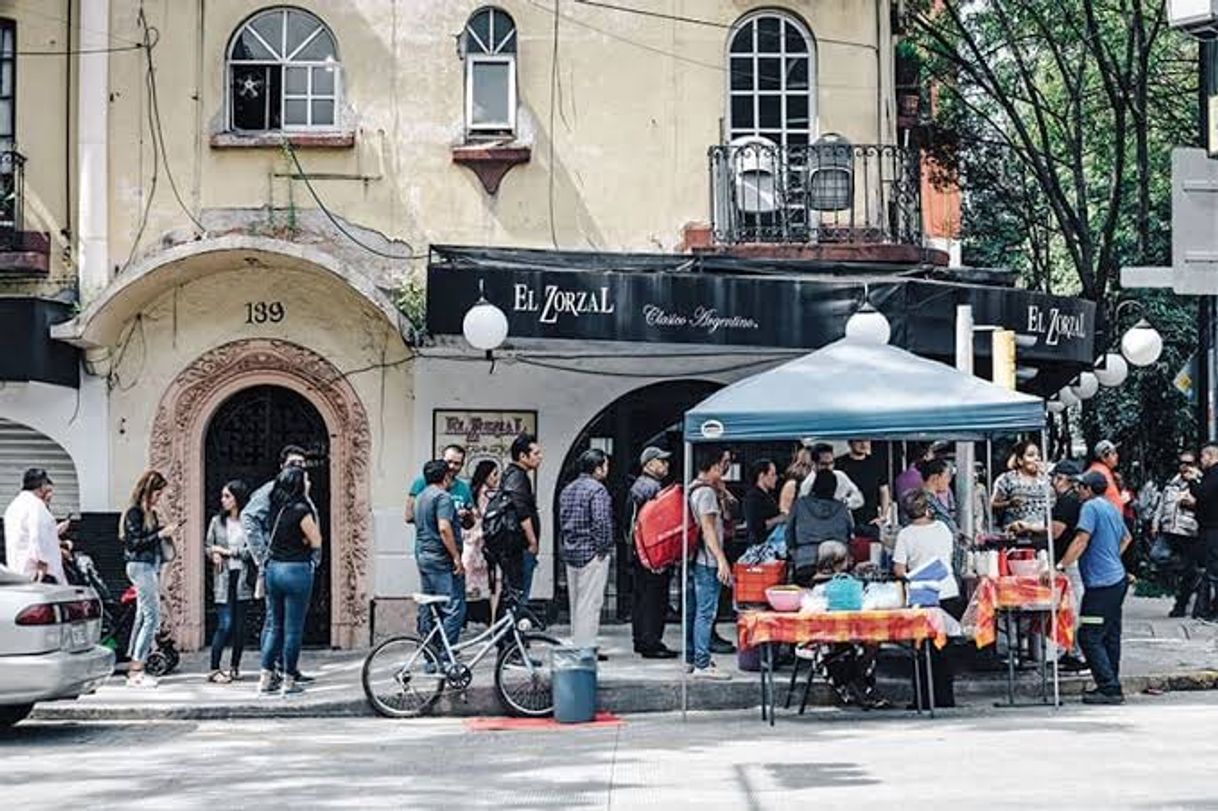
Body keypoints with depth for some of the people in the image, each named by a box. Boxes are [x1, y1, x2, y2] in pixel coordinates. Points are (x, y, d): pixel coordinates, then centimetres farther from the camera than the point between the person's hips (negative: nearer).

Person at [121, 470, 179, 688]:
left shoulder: (149, 513, 14)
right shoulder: (134, 512, -11)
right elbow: (135, 543, -17)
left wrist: (165, 532, 4)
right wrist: (161, 534, -16)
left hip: (150, 567, 10)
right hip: (140, 566, -10)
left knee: (143, 617, 10)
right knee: (152, 617, -12)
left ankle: (134, 669, 13)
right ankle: (136, 671, -11)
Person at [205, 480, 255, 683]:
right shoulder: (217, 521, 8)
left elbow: (253, 550, -8)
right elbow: (207, 546, 15)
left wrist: (228, 551, -7)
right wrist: (214, 554, -6)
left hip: (243, 577, -1)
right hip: (223, 577, 1)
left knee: (239, 625, 3)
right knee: (225, 625, -7)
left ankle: (235, 667, 16)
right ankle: (214, 670, -2)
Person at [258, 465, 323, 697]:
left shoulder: (276, 507, 6)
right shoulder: (300, 510, -15)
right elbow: (316, 541, -10)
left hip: (273, 567, 7)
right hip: (296, 570, -7)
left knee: (274, 625, 14)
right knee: (293, 628, 2)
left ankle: (265, 679, 13)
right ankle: (289, 682, 7)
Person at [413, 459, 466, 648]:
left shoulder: (421, 497, 17)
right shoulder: (443, 497, -13)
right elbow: (444, 528, -23)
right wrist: (456, 557, -20)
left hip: (422, 556, 10)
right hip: (441, 558, -10)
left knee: (428, 608, 11)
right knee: (454, 608, -9)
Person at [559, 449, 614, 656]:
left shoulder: (567, 490, 13)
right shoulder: (597, 489, -14)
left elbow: (562, 520, 15)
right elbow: (601, 522, -22)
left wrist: (567, 544, 17)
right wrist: (604, 548, -13)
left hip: (570, 553, 8)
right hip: (591, 553, -8)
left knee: (576, 601, 15)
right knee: (590, 601, -4)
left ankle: (576, 644, 20)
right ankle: (586, 647, -4)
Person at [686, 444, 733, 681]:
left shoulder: (693, 489, 15)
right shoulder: (706, 492, -14)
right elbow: (708, 529, -20)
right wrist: (722, 560, -21)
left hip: (693, 560, 10)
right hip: (706, 561, -10)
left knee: (692, 611, 15)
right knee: (706, 612, -9)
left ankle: (690, 658, 23)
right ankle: (702, 664, -9)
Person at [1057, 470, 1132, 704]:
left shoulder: (1091, 507, -10)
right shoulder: (1112, 508, 18)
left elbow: (1081, 540, -20)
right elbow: (1126, 538, 34)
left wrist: (1061, 566, -20)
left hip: (1101, 583, -10)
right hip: (1117, 579, 10)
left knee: (1089, 637, -9)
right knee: (1110, 636, 13)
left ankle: (1109, 689, -12)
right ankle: (1111, 687, 17)